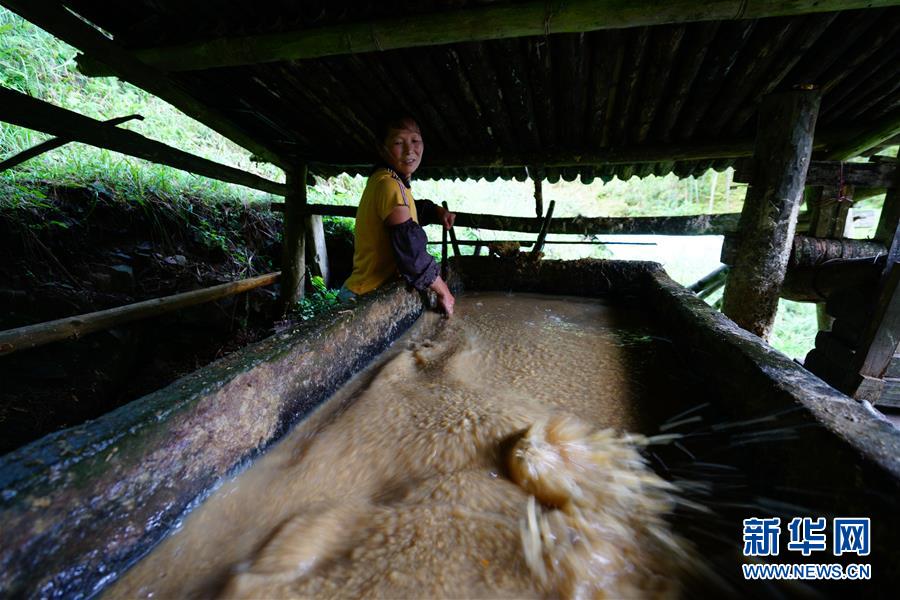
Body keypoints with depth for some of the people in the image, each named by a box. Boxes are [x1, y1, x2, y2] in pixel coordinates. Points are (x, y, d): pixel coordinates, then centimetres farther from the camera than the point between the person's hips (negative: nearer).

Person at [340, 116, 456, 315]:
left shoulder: (395, 182, 10)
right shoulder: (389, 184, -20)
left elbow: (414, 208, 31)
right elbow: (410, 250, -26)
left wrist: (437, 211, 10)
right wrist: (443, 291, -16)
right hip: (368, 297, -9)